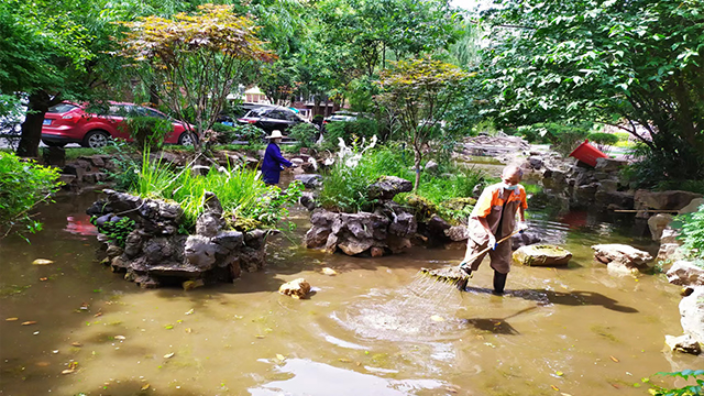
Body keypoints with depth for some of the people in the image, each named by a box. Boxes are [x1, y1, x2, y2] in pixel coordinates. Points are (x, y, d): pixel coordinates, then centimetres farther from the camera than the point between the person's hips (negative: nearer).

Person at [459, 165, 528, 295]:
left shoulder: (520, 191, -9)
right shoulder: (491, 192, -25)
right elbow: (480, 216, -21)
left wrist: (522, 221, 11)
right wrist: (490, 235, -25)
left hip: (503, 233, 4)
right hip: (482, 229, -4)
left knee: (503, 264, 6)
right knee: (471, 261, 5)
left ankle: (498, 291, 26)